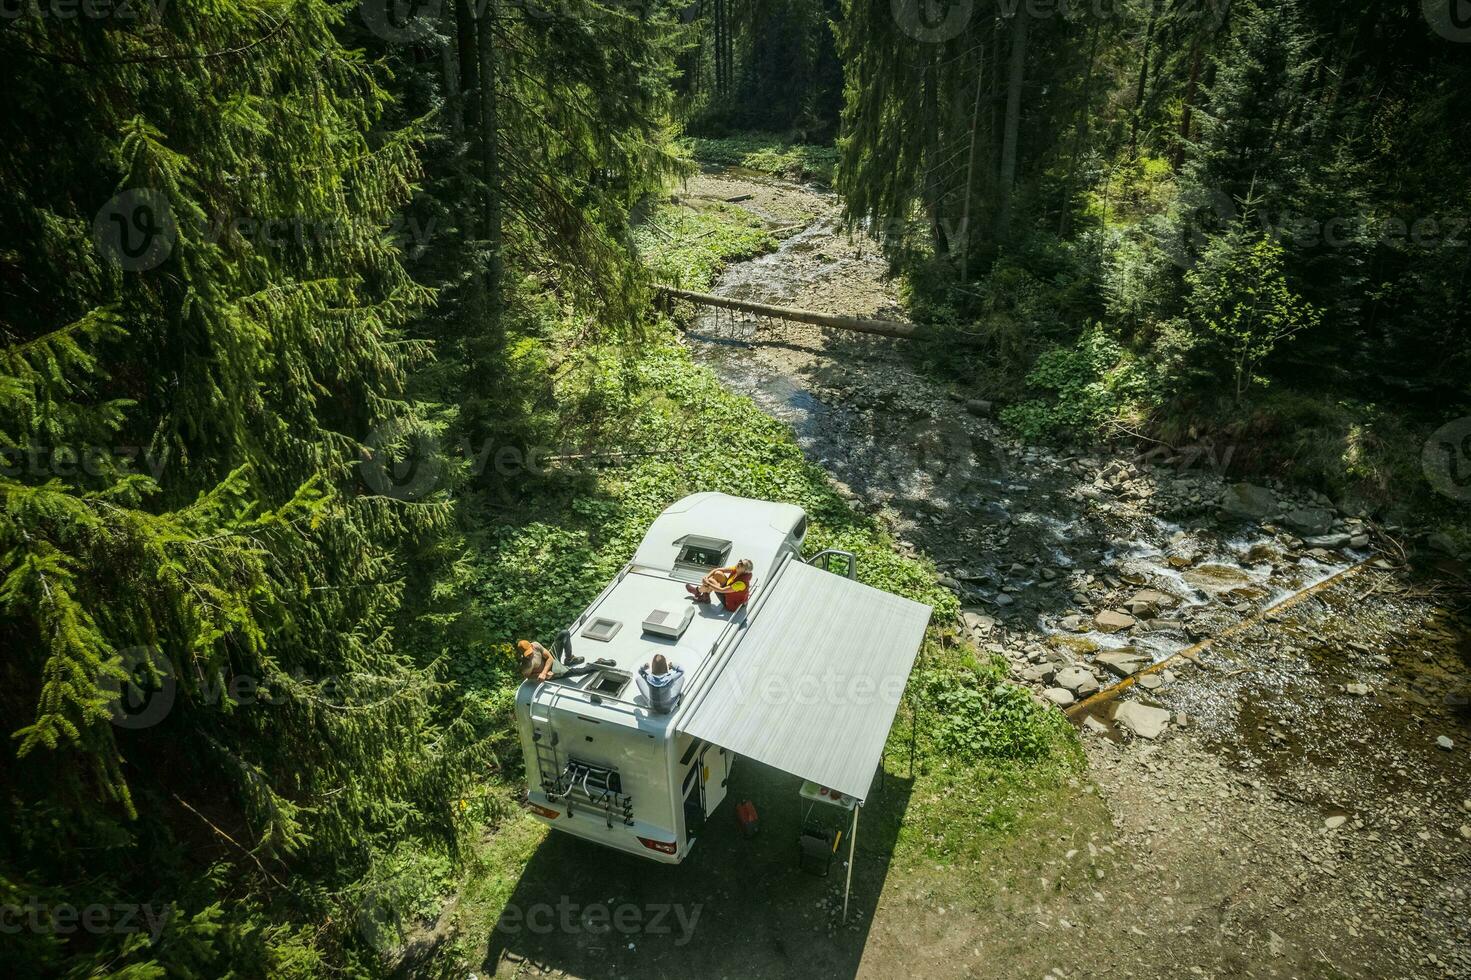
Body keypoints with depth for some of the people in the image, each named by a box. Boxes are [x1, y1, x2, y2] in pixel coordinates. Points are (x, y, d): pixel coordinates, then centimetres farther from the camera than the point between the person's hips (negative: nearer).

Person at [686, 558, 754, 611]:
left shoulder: (742, 582, -37)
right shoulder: (736, 569, -15)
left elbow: (722, 590, -34)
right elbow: (718, 570, -8)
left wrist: (708, 583, -26)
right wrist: (706, 577, -20)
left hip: (731, 605, -8)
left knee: (710, 581, -14)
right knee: (718, 574, -4)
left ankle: (698, 591, 20)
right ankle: (705, 596, 12)